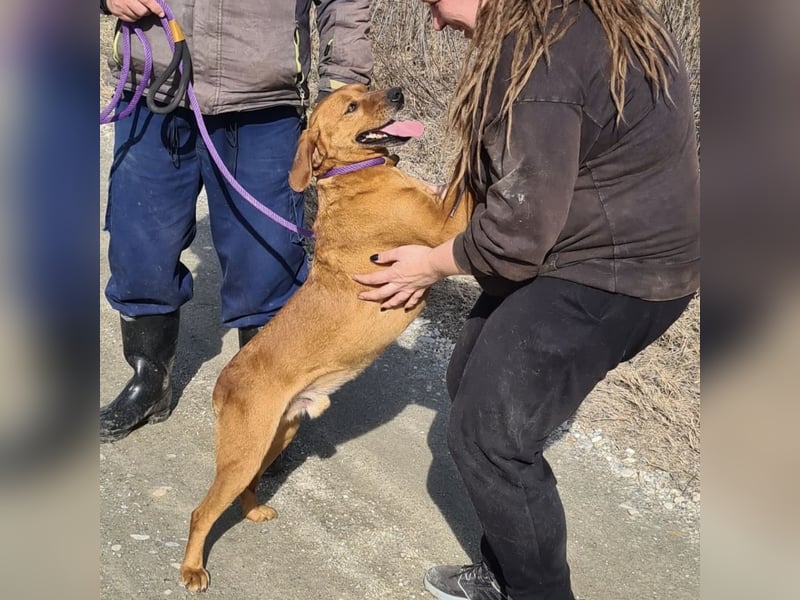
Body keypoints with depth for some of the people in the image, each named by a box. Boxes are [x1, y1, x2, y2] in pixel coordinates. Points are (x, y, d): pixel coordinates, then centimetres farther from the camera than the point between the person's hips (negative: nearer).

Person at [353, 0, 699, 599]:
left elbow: (519, 229, -23)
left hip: (611, 278, -11)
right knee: (471, 382, 17)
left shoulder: (536, 62, -26)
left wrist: (435, 263, -5)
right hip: (587, 252, 11)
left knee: (488, 436, -7)